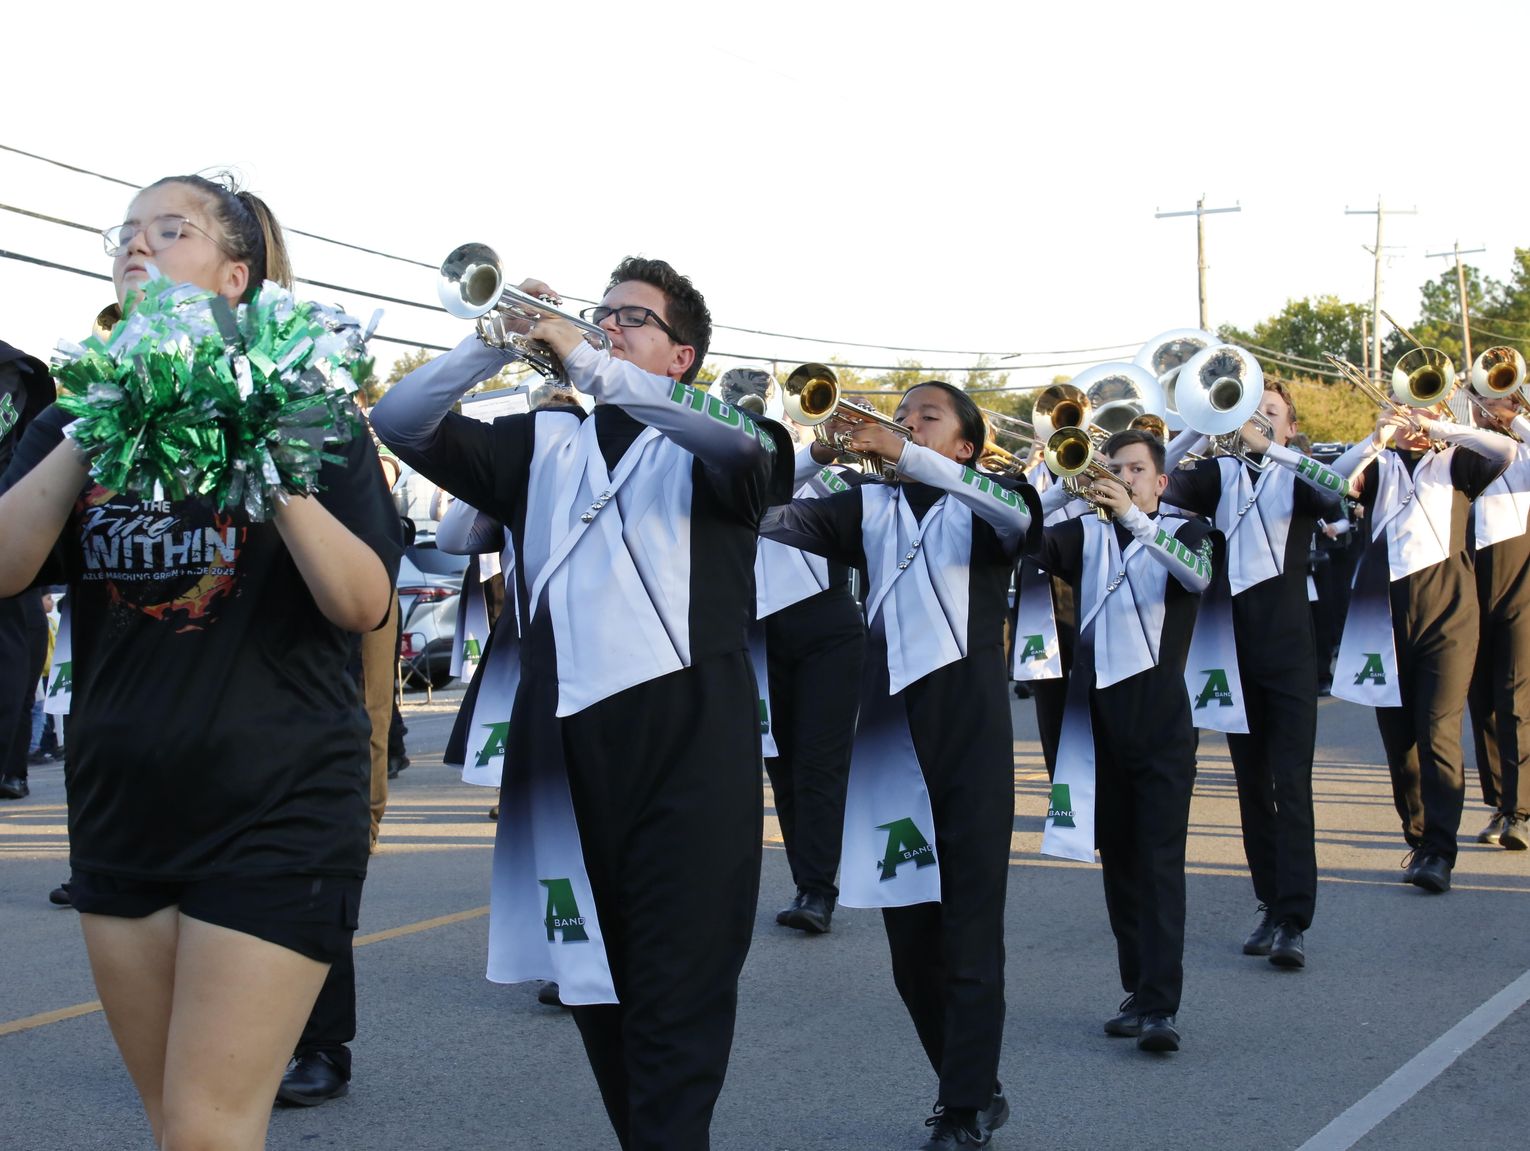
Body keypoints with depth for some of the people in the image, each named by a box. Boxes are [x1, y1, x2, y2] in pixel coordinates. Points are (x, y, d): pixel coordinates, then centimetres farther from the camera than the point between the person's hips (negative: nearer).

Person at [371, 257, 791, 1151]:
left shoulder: (708, 444, 7)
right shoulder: (544, 443, 17)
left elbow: (748, 443, -18)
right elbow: (400, 425, 9)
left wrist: (586, 362, -18)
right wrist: (496, 346, -6)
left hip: (686, 737, -4)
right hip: (564, 737, 5)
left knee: (678, 988, -8)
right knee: (596, 978, 14)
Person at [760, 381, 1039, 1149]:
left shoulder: (982, 506, 4)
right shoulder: (869, 508, 12)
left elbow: (1018, 513, -21)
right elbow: (768, 518, -2)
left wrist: (908, 457, -32)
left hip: (970, 726, -4)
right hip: (889, 728, 4)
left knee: (968, 923, -4)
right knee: (908, 934, 9)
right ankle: (973, 1088, 25)